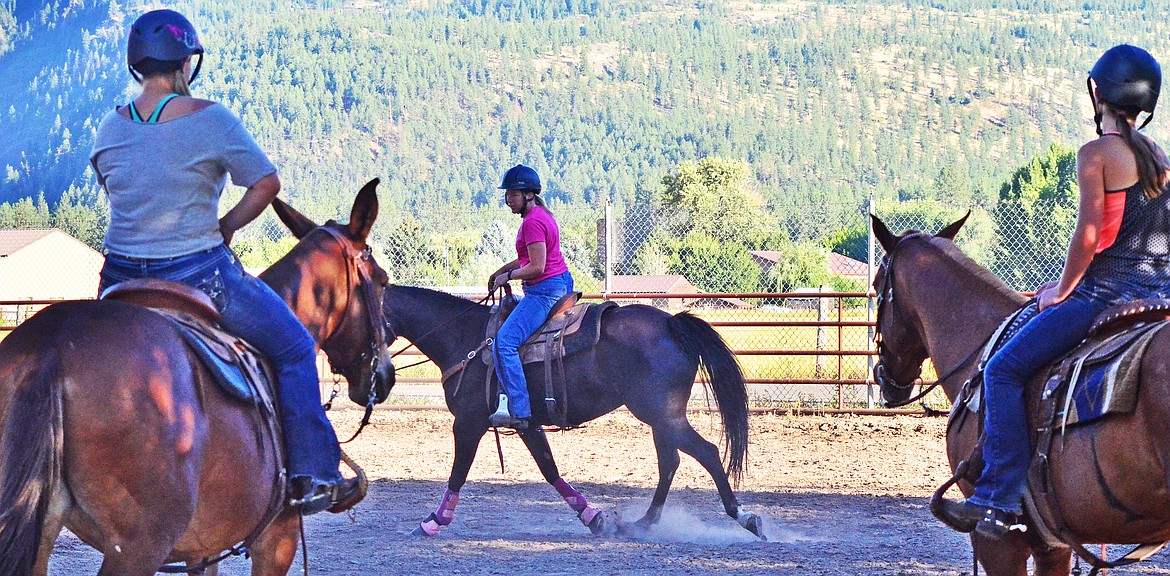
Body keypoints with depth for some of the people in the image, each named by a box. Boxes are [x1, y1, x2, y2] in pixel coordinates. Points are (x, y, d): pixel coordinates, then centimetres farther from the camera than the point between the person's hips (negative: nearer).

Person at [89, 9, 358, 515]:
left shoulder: (110, 128, 4)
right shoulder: (211, 119, -12)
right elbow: (266, 183, -9)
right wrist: (223, 228, 5)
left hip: (121, 282, 5)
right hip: (198, 277, -5)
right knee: (294, 348, 13)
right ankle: (312, 477, 11)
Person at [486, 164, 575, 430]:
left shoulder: (532, 221, -18)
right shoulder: (541, 214, 15)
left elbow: (536, 267, -22)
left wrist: (508, 276, -7)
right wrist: (501, 271, 15)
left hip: (544, 290, -11)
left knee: (504, 342, -18)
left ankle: (518, 410, -23)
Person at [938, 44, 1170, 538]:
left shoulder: (1096, 154, -9)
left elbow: (1089, 234, -15)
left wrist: (1062, 292, -1)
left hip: (1107, 291, -8)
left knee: (1004, 370, -5)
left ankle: (999, 500, -13)